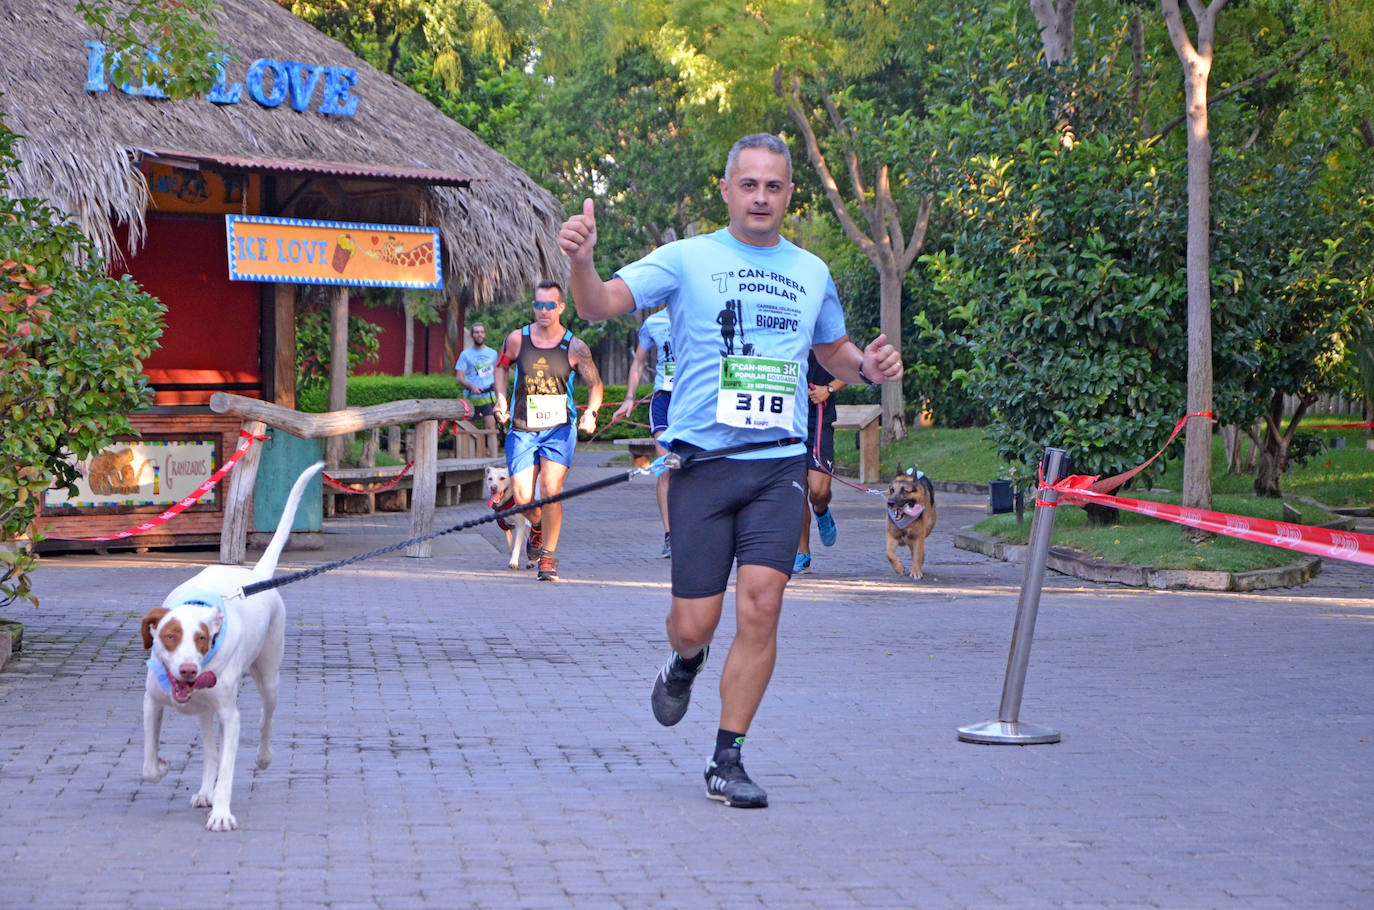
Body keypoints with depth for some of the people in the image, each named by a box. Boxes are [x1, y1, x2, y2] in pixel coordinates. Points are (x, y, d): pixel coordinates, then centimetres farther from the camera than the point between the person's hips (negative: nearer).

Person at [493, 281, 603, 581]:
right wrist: (501, 397, 4)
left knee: (550, 490, -18)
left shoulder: (574, 347, -5)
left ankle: (548, 555, 0)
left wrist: (591, 412, -14)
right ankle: (538, 526, 34)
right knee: (523, 499, -4)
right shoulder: (517, 340, -1)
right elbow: (501, 365, 18)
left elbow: (595, 384, 4)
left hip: (559, 428, -2)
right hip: (522, 429, 2)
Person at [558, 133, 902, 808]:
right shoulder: (687, 259, 2)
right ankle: (685, 665, 37)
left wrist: (867, 366, 6)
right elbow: (600, 304, -10)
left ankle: (727, 761, -1)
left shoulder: (811, 272, 14)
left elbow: (832, 352, 29)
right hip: (703, 460, -2)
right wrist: (581, 262, -32)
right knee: (695, 622, -2)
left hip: (779, 466, 2)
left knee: (761, 605, -12)